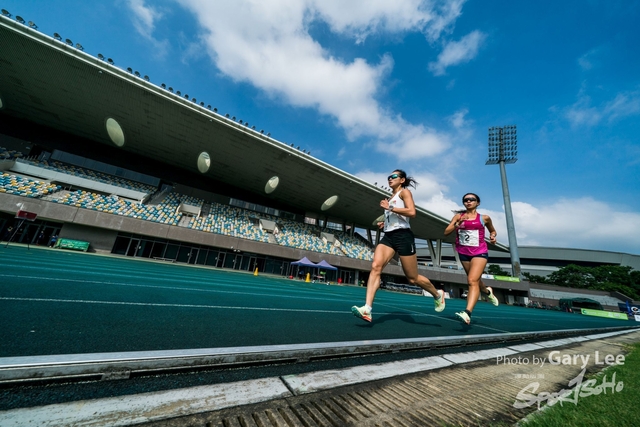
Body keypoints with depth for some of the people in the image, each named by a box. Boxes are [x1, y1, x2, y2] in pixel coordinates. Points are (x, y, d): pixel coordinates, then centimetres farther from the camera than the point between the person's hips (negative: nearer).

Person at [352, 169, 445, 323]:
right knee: (375, 267, -17)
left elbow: (412, 212, -17)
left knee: (413, 278, 6)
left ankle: (438, 295, 37)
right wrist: (384, 223, 13)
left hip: (403, 236, -6)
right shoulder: (390, 198, 23)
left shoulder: (405, 192, 1)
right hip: (388, 237, 7)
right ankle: (367, 309, -21)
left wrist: (389, 208, -16)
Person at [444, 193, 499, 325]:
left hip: (480, 252, -3)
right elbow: (446, 232, -4)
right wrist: (458, 224, -18)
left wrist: (492, 236, 0)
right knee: (475, 280, 19)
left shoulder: (484, 218, 4)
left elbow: (493, 231, 21)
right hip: (463, 252, 3)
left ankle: (467, 313, -24)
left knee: (472, 280, -19)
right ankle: (487, 291, 54)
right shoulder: (459, 216, 4)